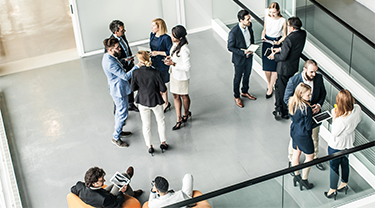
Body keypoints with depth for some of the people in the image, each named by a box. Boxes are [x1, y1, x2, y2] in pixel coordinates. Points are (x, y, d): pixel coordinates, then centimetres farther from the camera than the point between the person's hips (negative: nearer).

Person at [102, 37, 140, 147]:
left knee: (120, 112, 26)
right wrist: (137, 66, -29)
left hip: (118, 88, 11)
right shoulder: (110, 63, -33)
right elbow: (125, 76, -30)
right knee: (122, 114, 1)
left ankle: (118, 131, 44)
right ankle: (116, 138, 15)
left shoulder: (108, 57, -1)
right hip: (119, 90, -11)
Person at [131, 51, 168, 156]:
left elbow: (133, 88, -8)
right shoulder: (156, 73, -23)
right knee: (161, 121, 24)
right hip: (155, 100, -1)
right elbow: (163, 89, -16)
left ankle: (150, 146, 29)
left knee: (146, 124, 19)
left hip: (143, 101, 1)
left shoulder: (136, 73, -20)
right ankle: (163, 143, 34)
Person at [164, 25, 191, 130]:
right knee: (175, 96, 14)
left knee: (184, 96, 16)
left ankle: (186, 113, 43)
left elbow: (187, 67, -28)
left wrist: (173, 64, -29)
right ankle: (179, 119, 25)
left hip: (182, 76, -8)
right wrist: (170, 58, -3)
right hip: (174, 73, 8)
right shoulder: (176, 44, -5)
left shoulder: (184, 50, -31)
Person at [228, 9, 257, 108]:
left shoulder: (249, 25, -12)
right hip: (239, 59, -6)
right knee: (238, 78, 15)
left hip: (249, 56, 6)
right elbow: (230, 47, -22)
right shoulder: (234, 32, -32)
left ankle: (245, 92, 49)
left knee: (247, 76, 25)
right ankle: (236, 96, 37)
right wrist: (243, 53, -27)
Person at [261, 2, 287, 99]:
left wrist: (278, 42, -22)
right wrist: (263, 36, -8)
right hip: (266, 43, 3)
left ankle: (270, 88, 17)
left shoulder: (283, 21, -14)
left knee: (274, 67, 3)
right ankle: (268, 83, 34)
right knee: (266, 66, 8)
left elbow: (284, 36, -5)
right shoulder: (267, 18, -5)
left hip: (276, 44, -3)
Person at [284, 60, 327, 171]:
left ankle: (314, 158, 49)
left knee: (314, 139, 23)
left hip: (314, 115, 4)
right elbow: (287, 99, -15)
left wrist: (319, 105, -12)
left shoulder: (319, 78, -12)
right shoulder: (293, 80, -23)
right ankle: (292, 161, 39)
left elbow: (323, 93, 6)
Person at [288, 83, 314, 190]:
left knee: (296, 152, 24)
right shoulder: (306, 108, -31)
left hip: (294, 132, 8)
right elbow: (308, 126, -22)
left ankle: (296, 176, 40)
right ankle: (304, 180, 22)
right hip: (303, 135, -8)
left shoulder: (292, 102, -7)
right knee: (309, 157, 13)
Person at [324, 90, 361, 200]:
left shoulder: (341, 119, -42)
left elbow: (334, 133, -23)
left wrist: (334, 117, -21)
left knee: (334, 167, 17)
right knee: (345, 163, 29)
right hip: (349, 141, 7)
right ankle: (344, 184, 52)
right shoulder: (357, 109, -23)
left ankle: (333, 190, 37)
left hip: (336, 146, -7)